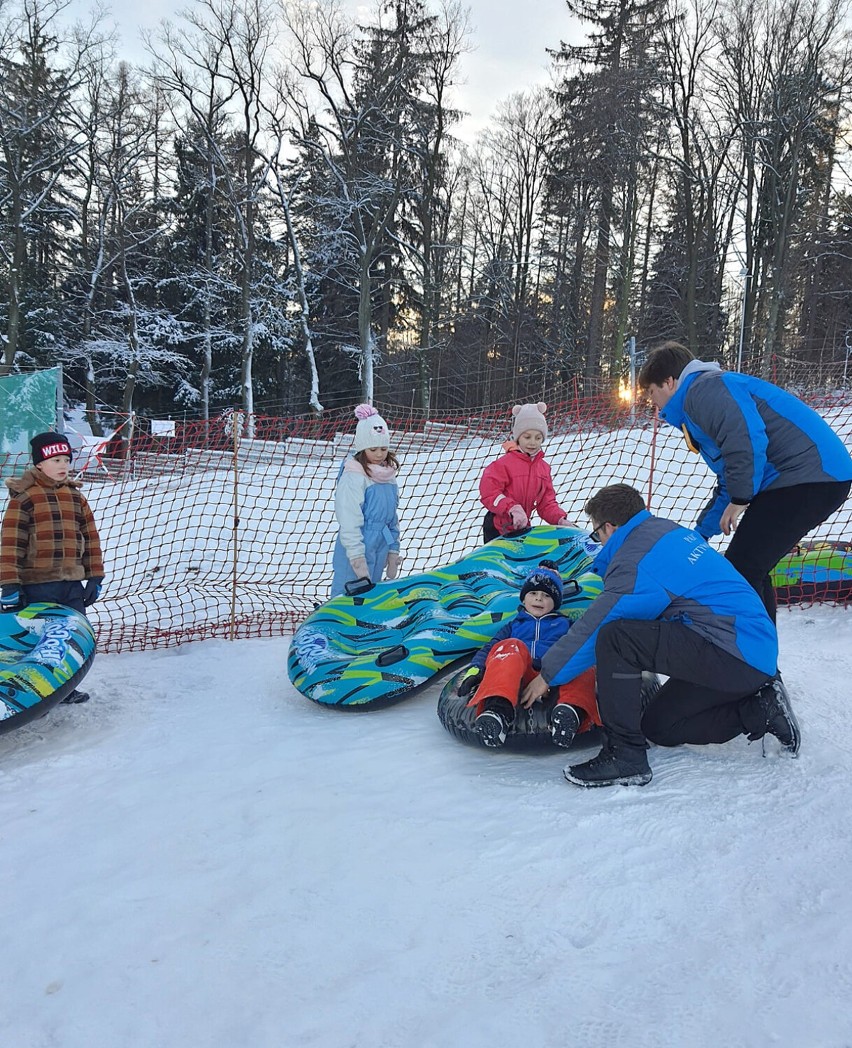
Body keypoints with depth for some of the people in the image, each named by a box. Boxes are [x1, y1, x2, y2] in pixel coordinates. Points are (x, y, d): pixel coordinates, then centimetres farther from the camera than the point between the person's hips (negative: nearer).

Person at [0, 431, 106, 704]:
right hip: (37, 584, -5)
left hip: (72, 583, 5)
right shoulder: (24, 496, -5)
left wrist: (94, 577, 9)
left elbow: (90, 537, 13)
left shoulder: (75, 496, 12)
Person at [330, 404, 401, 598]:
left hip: (379, 552, 8)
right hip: (355, 553, -8)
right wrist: (358, 560, -20)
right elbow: (349, 523, -18)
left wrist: (393, 553, 15)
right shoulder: (353, 477, -14)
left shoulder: (387, 475, 10)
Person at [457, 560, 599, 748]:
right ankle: (498, 711, -55)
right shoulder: (514, 625, 36)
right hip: (517, 679, 0)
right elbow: (489, 648, 22)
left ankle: (573, 709, -59)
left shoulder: (564, 625, 33)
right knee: (511, 647, -31)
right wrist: (475, 669, 0)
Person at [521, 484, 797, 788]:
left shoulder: (636, 564, -16)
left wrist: (548, 675, 0)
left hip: (734, 653, -10)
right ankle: (758, 709, 13)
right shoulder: (668, 530, 11)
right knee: (658, 726, 19)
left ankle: (624, 755, -15)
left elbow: (593, 628, -13)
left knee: (614, 638, -22)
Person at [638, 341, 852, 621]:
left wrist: (740, 499, -15)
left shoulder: (703, 389, -5)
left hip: (809, 476, -11)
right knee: (751, 570, 17)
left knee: (740, 572, -10)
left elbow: (746, 435, -24)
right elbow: (728, 486, 31)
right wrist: (699, 534, 31)